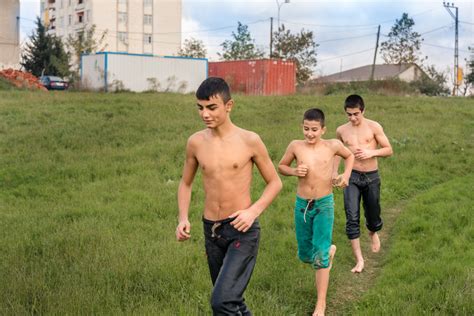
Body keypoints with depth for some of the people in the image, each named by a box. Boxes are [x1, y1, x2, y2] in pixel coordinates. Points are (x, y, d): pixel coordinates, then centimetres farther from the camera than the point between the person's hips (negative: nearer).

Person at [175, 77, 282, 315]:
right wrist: (183, 218, -2)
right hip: (211, 231, 5)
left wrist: (253, 211, -14)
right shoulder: (196, 142, 1)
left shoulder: (249, 141, -8)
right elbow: (186, 183, 14)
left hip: (243, 230, -4)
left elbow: (274, 182, 1)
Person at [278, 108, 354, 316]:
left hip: (324, 205, -2)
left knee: (320, 257, -9)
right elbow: (281, 166, 9)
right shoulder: (296, 146, -6)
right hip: (302, 205, 2)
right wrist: (294, 171, -12)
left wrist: (346, 174, -3)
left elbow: (349, 156, 14)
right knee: (305, 256, 15)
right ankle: (329, 250, 49)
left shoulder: (332, 145, -6)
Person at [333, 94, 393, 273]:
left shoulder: (374, 127, -5)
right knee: (352, 218, -11)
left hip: (371, 177, 0)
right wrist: (335, 172, 14)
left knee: (372, 215, 14)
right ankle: (359, 260, -6)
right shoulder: (341, 131, 2)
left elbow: (389, 150, 0)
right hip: (352, 177, 1)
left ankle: (373, 233, 51)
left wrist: (372, 152, -17)